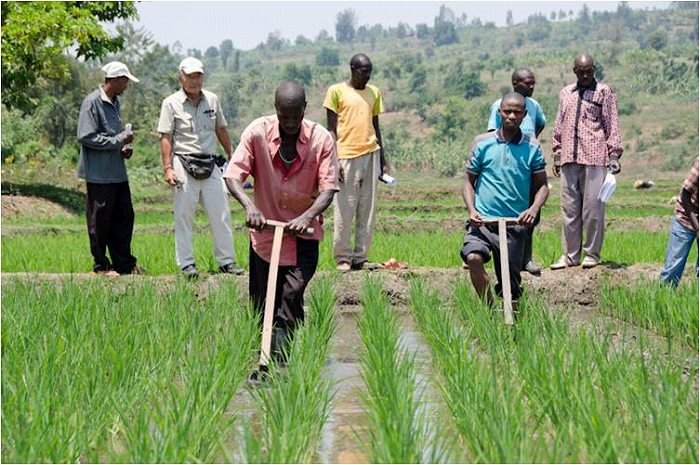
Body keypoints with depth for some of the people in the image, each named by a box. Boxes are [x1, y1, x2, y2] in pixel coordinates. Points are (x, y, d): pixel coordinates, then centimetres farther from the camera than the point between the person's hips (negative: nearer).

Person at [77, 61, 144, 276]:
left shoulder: (114, 102, 15)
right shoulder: (92, 102, -13)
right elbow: (86, 137, -19)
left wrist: (124, 147, 7)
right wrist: (119, 141, -17)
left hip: (117, 172, 9)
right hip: (99, 173, -9)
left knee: (124, 217, 10)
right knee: (100, 220, 0)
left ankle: (125, 263, 18)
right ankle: (101, 265, 9)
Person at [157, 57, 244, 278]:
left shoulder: (212, 100, 11)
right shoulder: (171, 103, -2)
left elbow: (221, 130, 20)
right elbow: (166, 138, -5)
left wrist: (232, 156, 20)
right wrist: (168, 168, -12)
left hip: (210, 164, 4)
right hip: (184, 165, -4)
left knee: (221, 214, 4)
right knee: (184, 216, 0)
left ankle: (226, 260, 12)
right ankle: (186, 263, 7)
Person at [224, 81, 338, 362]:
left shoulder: (321, 139, -10)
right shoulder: (257, 132, -10)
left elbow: (328, 188, -13)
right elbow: (233, 174, -13)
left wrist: (308, 216, -31)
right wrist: (249, 205, -32)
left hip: (303, 233, -1)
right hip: (264, 231, 1)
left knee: (291, 297, -14)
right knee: (262, 303, 9)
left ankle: (277, 362, -13)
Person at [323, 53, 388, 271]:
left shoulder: (374, 92, 14)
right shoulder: (337, 91, 0)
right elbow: (331, 128, -2)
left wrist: (383, 160, 17)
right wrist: (334, 161, -9)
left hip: (370, 155, 5)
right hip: (346, 155, -5)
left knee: (367, 210, 4)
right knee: (344, 210, -2)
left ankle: (360, 257, 8)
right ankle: (343, 257, 5)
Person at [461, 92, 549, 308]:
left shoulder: (532, 147, 6)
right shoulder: (482, 142, 4)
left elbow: (542, 185, 8)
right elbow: (469, 181, 10)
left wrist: (534, 208, -13)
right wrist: (471, 210, -8)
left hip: (515, 225, 1)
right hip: (482, 221, -1)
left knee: (511, 287, 2)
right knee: (473, 257, -30)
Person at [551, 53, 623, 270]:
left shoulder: (604, 92, 6)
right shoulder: (566, 93, 18)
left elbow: (612, 125, 3)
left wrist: (614, 155, -4)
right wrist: (557, 155, 16)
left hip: (594, 157, -4)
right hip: (569, 159, 4)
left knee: (593, 208, -3)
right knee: (569, 208, 4)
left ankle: (592, 254, 5)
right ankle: (570, 255, 10)